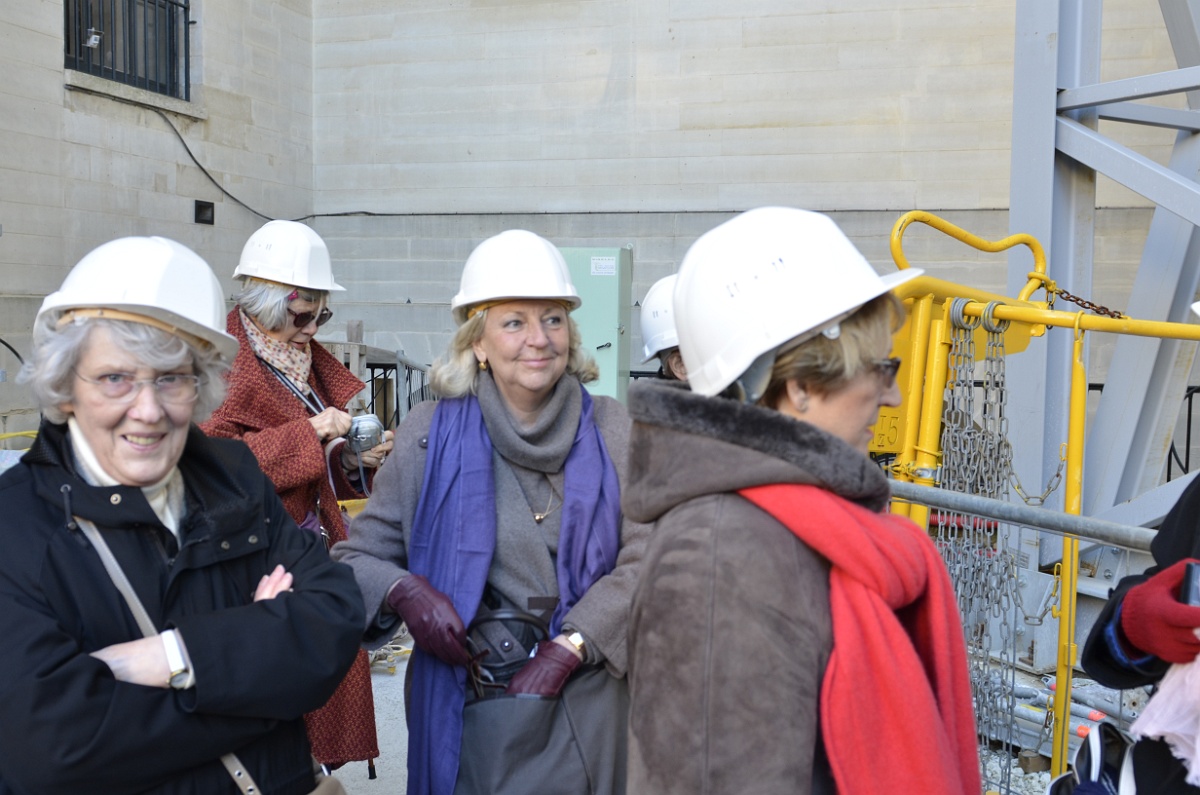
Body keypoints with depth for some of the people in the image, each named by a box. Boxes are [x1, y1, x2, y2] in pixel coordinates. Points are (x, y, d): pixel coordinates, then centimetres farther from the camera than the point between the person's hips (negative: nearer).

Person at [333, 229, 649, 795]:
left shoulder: (611, 431, 0)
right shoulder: (430, 436, -1)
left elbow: (647, 558, -9)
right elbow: (355, 558, 2)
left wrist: (567, 648, -19)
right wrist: (403, 591, -19)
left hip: (591, 697, 1)